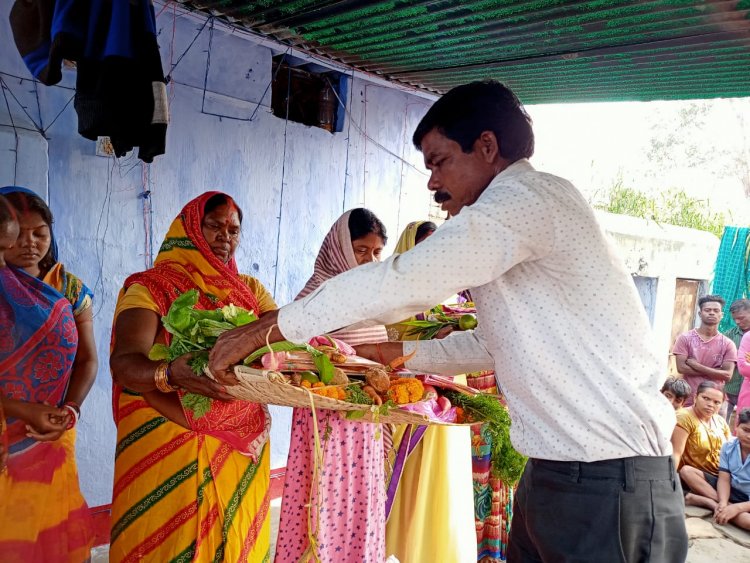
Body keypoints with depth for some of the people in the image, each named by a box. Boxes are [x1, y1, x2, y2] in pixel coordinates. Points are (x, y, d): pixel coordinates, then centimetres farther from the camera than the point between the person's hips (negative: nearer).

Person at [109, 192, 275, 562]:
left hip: (241, 445, 4)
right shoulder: (151, 287, -5)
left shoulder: (250, 290, 10)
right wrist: (170, 374, -39)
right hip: (168, 445, -4)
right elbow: (124, 362, -18)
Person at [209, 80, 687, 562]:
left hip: (609, 476, -9)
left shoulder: (527, 195, -14)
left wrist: (266, 329, -15)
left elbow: (402, 282, -22)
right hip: (558, 468, 9)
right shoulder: (518, 218, 17)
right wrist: (400, 352, 17)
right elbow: (496, 343, 23)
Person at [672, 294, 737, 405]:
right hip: (688, 401, -1)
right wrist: (716, 372, -10)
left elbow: (727, 375, -6)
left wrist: (696, 366, -11)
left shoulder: (728, 344, 2)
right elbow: (682, 368, -9)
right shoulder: (685, 338, 0)